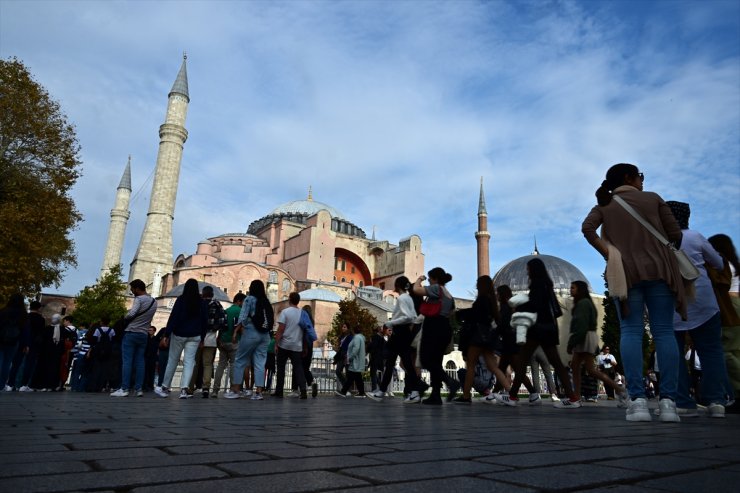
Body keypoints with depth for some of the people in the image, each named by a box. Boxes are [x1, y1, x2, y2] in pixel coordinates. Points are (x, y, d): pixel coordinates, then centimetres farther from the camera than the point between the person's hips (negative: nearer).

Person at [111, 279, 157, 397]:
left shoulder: (139, 299, -10)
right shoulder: (154, 301, 14)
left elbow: (132, 314, -22)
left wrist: (124, 317, -1)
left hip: (131, 333, -7)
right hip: (144, 334, 7)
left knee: (127, 361, -5)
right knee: (140, 362, 6)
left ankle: (124, 389, -7)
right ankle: (139, 389, 3)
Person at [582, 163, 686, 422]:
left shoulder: (604, 205, 12)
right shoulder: (653, 198, 10)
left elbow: (587, 228, -8)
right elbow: (675, 235, 6)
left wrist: (607, 252, -2)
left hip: (626, 273, 1)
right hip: (658, 269, 0)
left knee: (631, 332, -4)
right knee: (664, 332, 0)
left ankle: (638, 400, -13)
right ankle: (667, 401, -5)